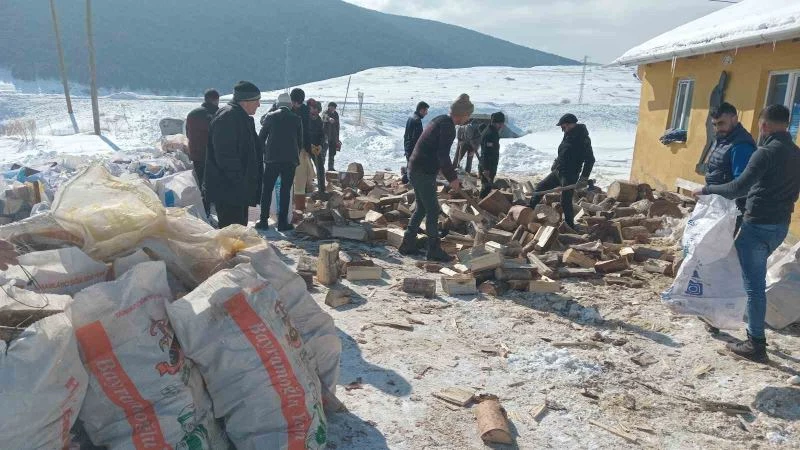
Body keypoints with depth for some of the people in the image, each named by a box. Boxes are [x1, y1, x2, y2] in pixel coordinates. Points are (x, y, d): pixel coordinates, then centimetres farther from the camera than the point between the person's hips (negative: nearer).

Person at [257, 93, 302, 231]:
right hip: (290, 159, 1)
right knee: (285, 190, 3)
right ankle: (283, 222, 2)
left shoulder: (270, 116, 1)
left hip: (272, 158, 0)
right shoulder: (296, 119, 4)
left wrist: (261, 153, 17)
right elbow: (300, 141, 9)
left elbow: (261, 136, 7)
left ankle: (263, 220, 7)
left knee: (267, 190, 7)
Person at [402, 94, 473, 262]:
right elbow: (443, 155, -23)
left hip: (416, 170, 10)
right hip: (423, 173, -10)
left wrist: (451, 174, 24)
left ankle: (408, 245, 23)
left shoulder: (440, 120, 14)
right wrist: (452, 178, -14)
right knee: (432, 211, -2)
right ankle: (434, 251, 5)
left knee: (421, 209, 18)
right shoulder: (448, 127, -16)